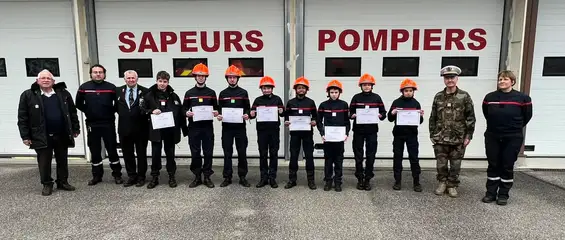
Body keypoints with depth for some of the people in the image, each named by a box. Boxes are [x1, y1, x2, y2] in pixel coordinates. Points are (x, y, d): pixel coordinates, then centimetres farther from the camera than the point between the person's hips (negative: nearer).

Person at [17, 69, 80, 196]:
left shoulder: (63, 93, 3)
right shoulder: (28, 95, -3)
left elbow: (72, 112, 9)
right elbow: (22, 117, -2)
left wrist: (75, 129, 6)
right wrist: (25, 136, -5)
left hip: (62, 135, 2)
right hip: (41, 136, -2)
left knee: (62, 161, 12)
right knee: (44, 162, 8)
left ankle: (63, 182, 27)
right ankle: (47, 184, 24)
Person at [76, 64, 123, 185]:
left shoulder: (111, 87, -3)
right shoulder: (84, 87, 1)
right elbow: (79, 104, 12)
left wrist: (111, 112, -1)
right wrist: (88, 112, 6)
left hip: (108, 123, -2)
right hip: (92, 124, 2)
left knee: (112, 150, 3)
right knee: (95, 151, 10)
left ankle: (117, 174, 14)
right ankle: (97, 175, 23)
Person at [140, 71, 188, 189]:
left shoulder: (173, 96, 5)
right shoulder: (149, 95, 2)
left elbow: (180, 113, 7)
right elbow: (142, 109, 2)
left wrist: (184, 129, 5)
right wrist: (151, 111, -17)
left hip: (170, 130, 1)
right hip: (155, 129, -1)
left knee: (170, 154, 9)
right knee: (155, 154, 5)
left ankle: (172, 176, 21)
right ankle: (154, 177, 19)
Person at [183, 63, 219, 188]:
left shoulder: (211, 92, 9)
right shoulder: (189, 93, 9)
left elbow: (216, 108, 13)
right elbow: (184, 108, 11)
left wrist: (216, 112, -9)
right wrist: (186, 113, -11)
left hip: (208, 127, 0)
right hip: (194, 127, 0)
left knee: (208, 152, 2)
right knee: (195, 153, 3)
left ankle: (207, 177, 13)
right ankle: (197, 177, 15)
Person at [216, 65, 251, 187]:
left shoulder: (243, 92, 6)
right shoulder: (223, 93, 10)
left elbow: (247, 108, 7)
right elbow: (219, 109, 12)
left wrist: (247, 115, -14)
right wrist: (219, 115, -9)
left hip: (240, 127, -1)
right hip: (226, 127, 1)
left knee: (242, 152, 3)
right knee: (227, 153, 5)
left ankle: (242, 177, 13)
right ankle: (227, 177, 14)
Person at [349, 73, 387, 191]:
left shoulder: (377, 98, 5)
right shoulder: (356, 97, 5)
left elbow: (383, 113, 6)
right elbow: (350, 113, 6)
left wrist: (379, 115, -15)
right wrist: (353, 115, -15)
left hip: (372, 130, 0)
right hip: (358, 130, 0)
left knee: (370, 156, 2)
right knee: (358, 156, 4)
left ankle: (368, 179, 15)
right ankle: (360, 179, 17)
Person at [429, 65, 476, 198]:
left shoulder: (464, 96, -1)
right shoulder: (438, 96, 5)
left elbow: (470, 118, -1)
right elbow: (433, 117, 8)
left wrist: (468, 136, -6)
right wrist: (432, 134, 5)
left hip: (458, 138, -2)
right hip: (440, 137, 2)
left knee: (455, 164, 8)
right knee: (441, 163, 8)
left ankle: (452, 185, 23)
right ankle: (442, 182, 26)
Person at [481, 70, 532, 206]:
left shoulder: (522, 98, -4)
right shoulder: (489, 97, 2)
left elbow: (527, 116, 7)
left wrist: (515, 127, 14)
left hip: (513, 138, -2)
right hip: (492, 137, 2)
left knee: (508, 166, 5)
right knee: (493, 165, 8)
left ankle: (503, 194, 17)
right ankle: (491, 193, 17)